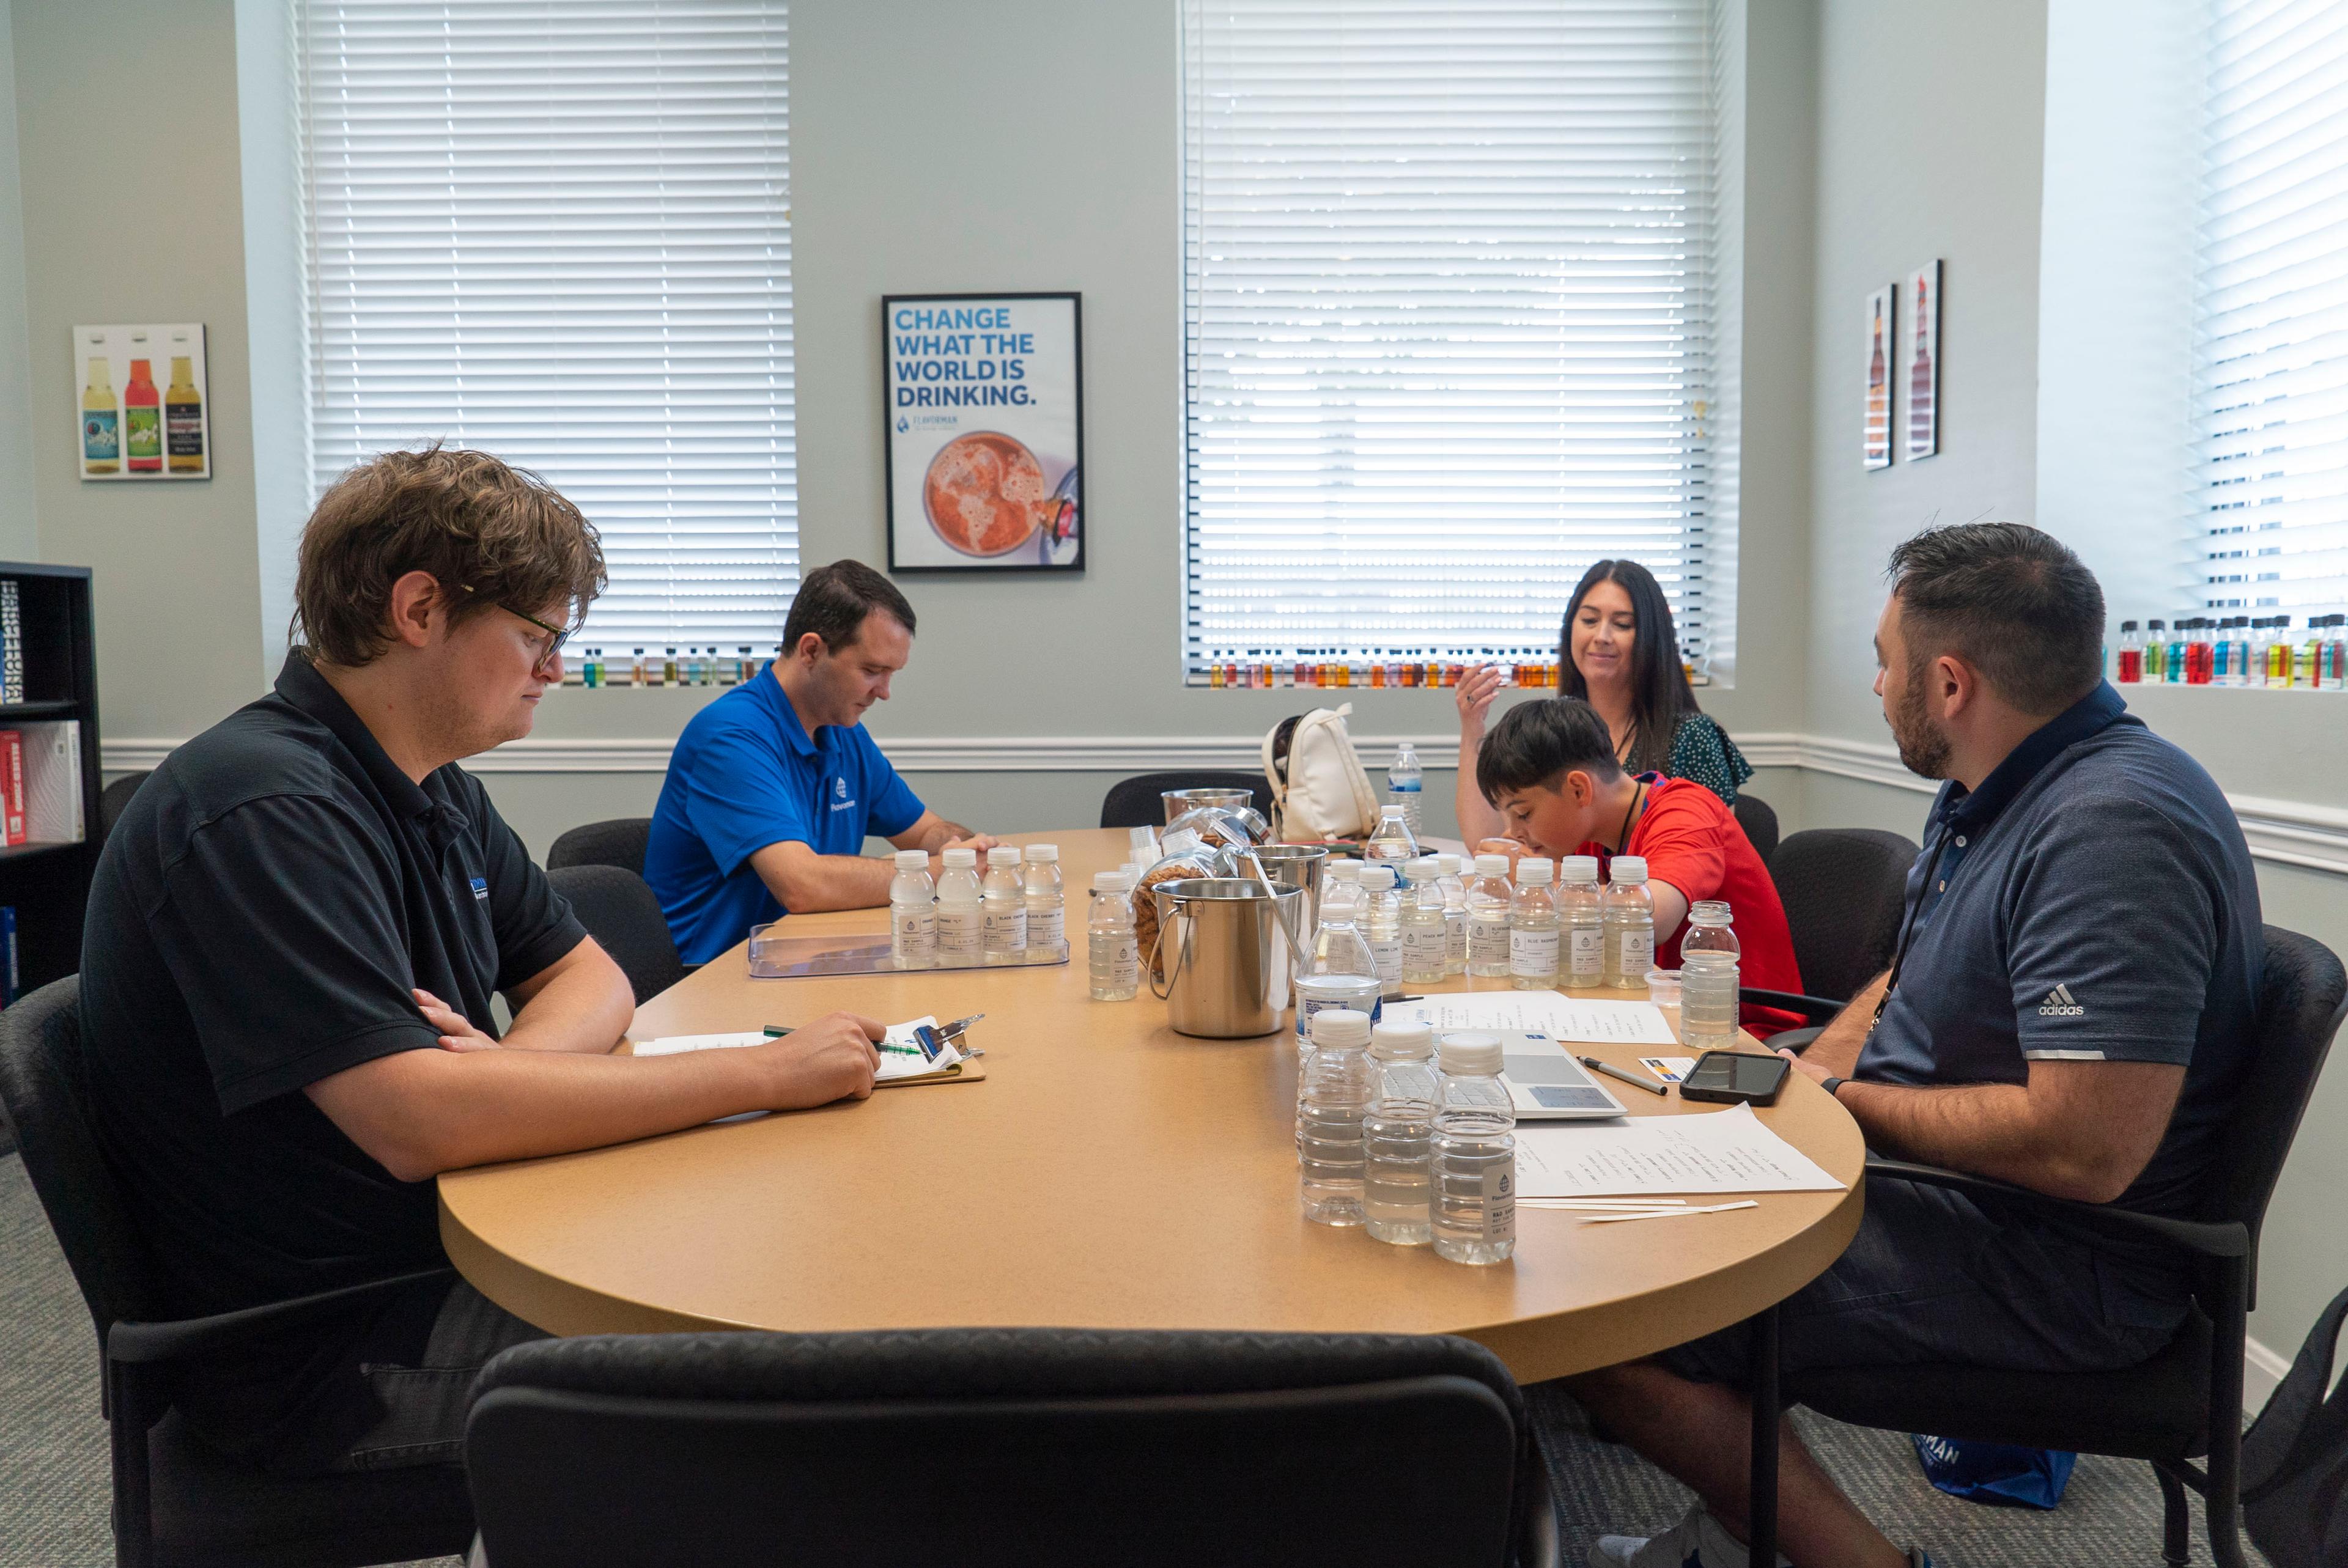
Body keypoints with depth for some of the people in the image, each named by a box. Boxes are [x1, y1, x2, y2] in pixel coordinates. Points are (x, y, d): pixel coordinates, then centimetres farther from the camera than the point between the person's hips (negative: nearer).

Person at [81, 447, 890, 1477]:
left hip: (450, 1251, 8)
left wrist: (518, 1063, -14)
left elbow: (587, 976, 11)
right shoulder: (264, 810, -24)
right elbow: (415, 1121, -32)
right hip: (322, 1345, -8)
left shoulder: (438, 792, 7)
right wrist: (765, 1073, -27)